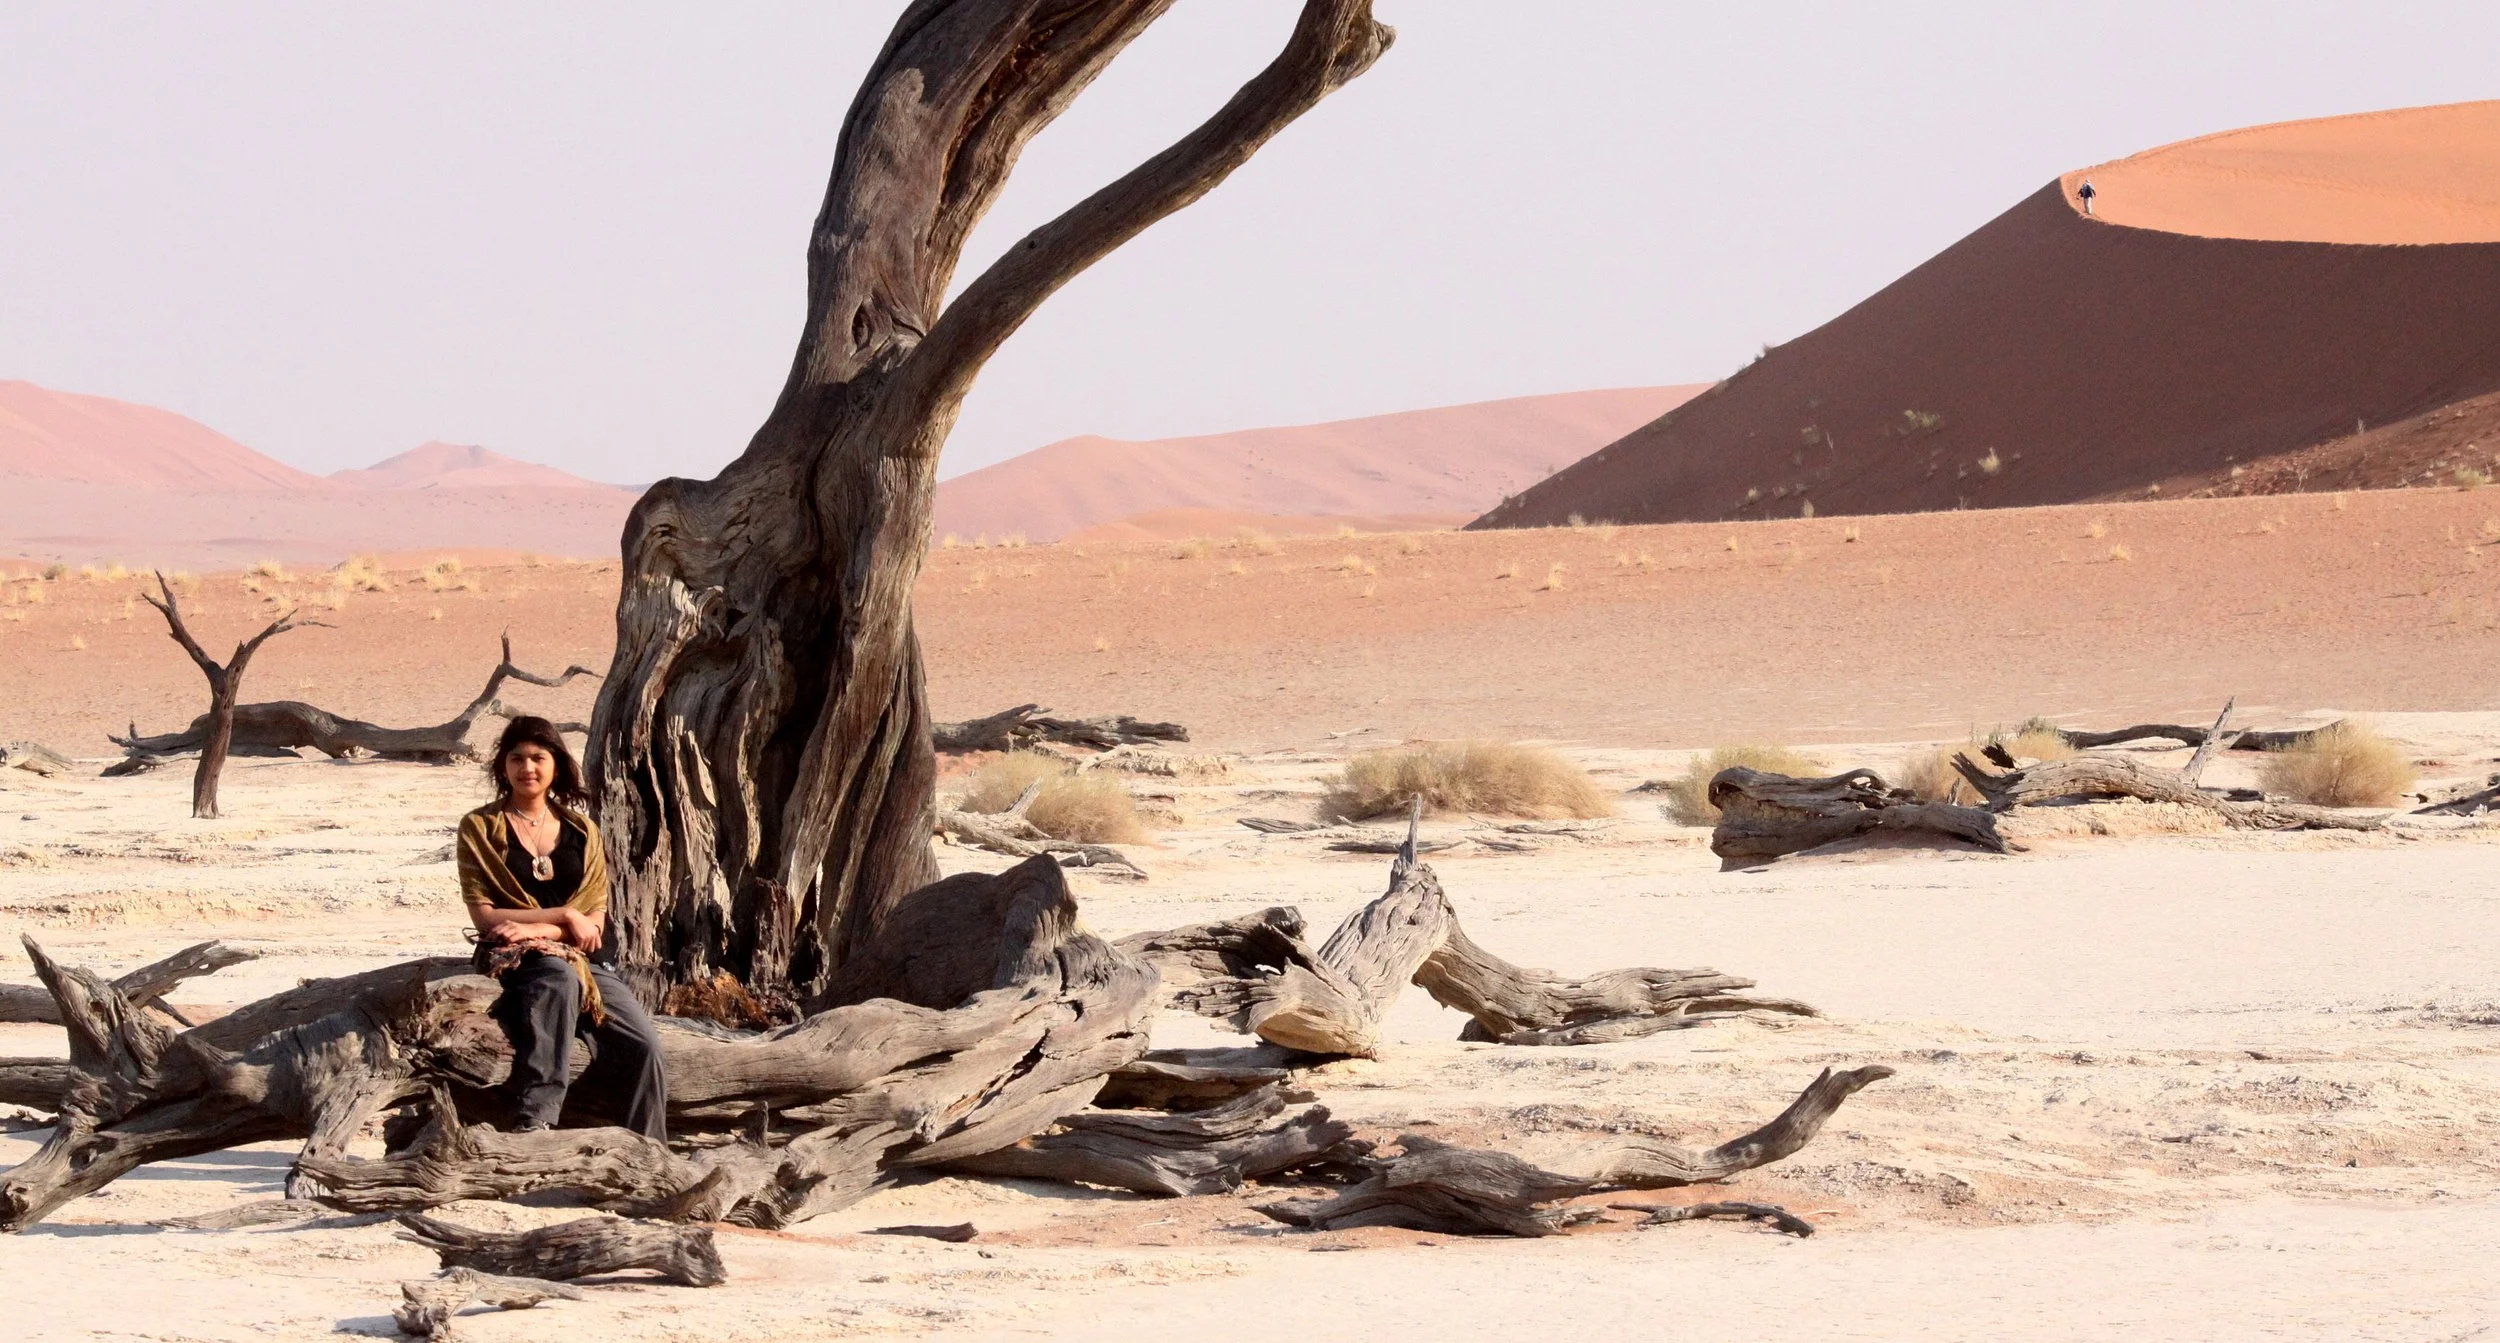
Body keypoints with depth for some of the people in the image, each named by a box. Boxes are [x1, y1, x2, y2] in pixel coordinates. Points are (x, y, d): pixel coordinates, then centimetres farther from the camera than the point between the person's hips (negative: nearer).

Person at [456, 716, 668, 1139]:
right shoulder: (480, 829, 7)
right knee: (559, 979, -41)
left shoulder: (581, 831, 16)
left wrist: (538, 929, -14)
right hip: (515, 960, -4)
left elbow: (594, 919, 6)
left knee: (643, 1047, -21)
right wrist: (564, 917, -9)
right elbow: (483, 915, -3)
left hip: (586, 960, 4)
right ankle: (535, 1116, -47)